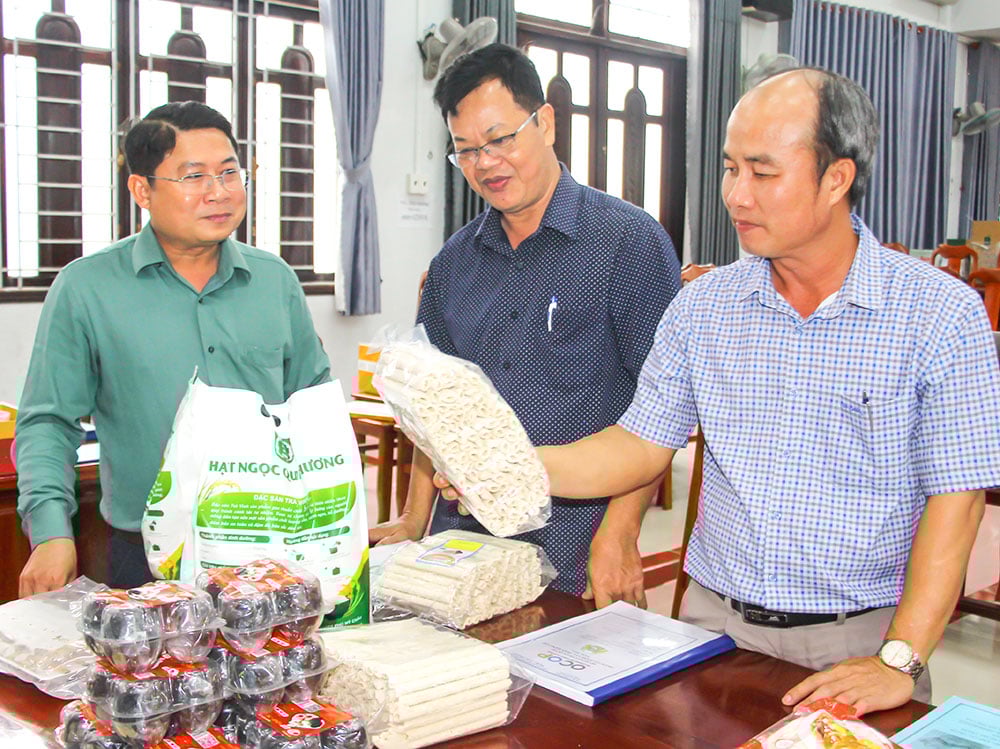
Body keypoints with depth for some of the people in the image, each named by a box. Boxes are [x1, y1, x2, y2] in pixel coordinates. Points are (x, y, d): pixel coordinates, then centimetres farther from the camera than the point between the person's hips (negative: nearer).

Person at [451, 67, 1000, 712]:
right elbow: (640, 446, 6)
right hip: (715, 620, 3)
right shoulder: (705, 306, 3)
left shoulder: (943, 313, -8)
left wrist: (899, 660, -17)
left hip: (860, 640, -2)